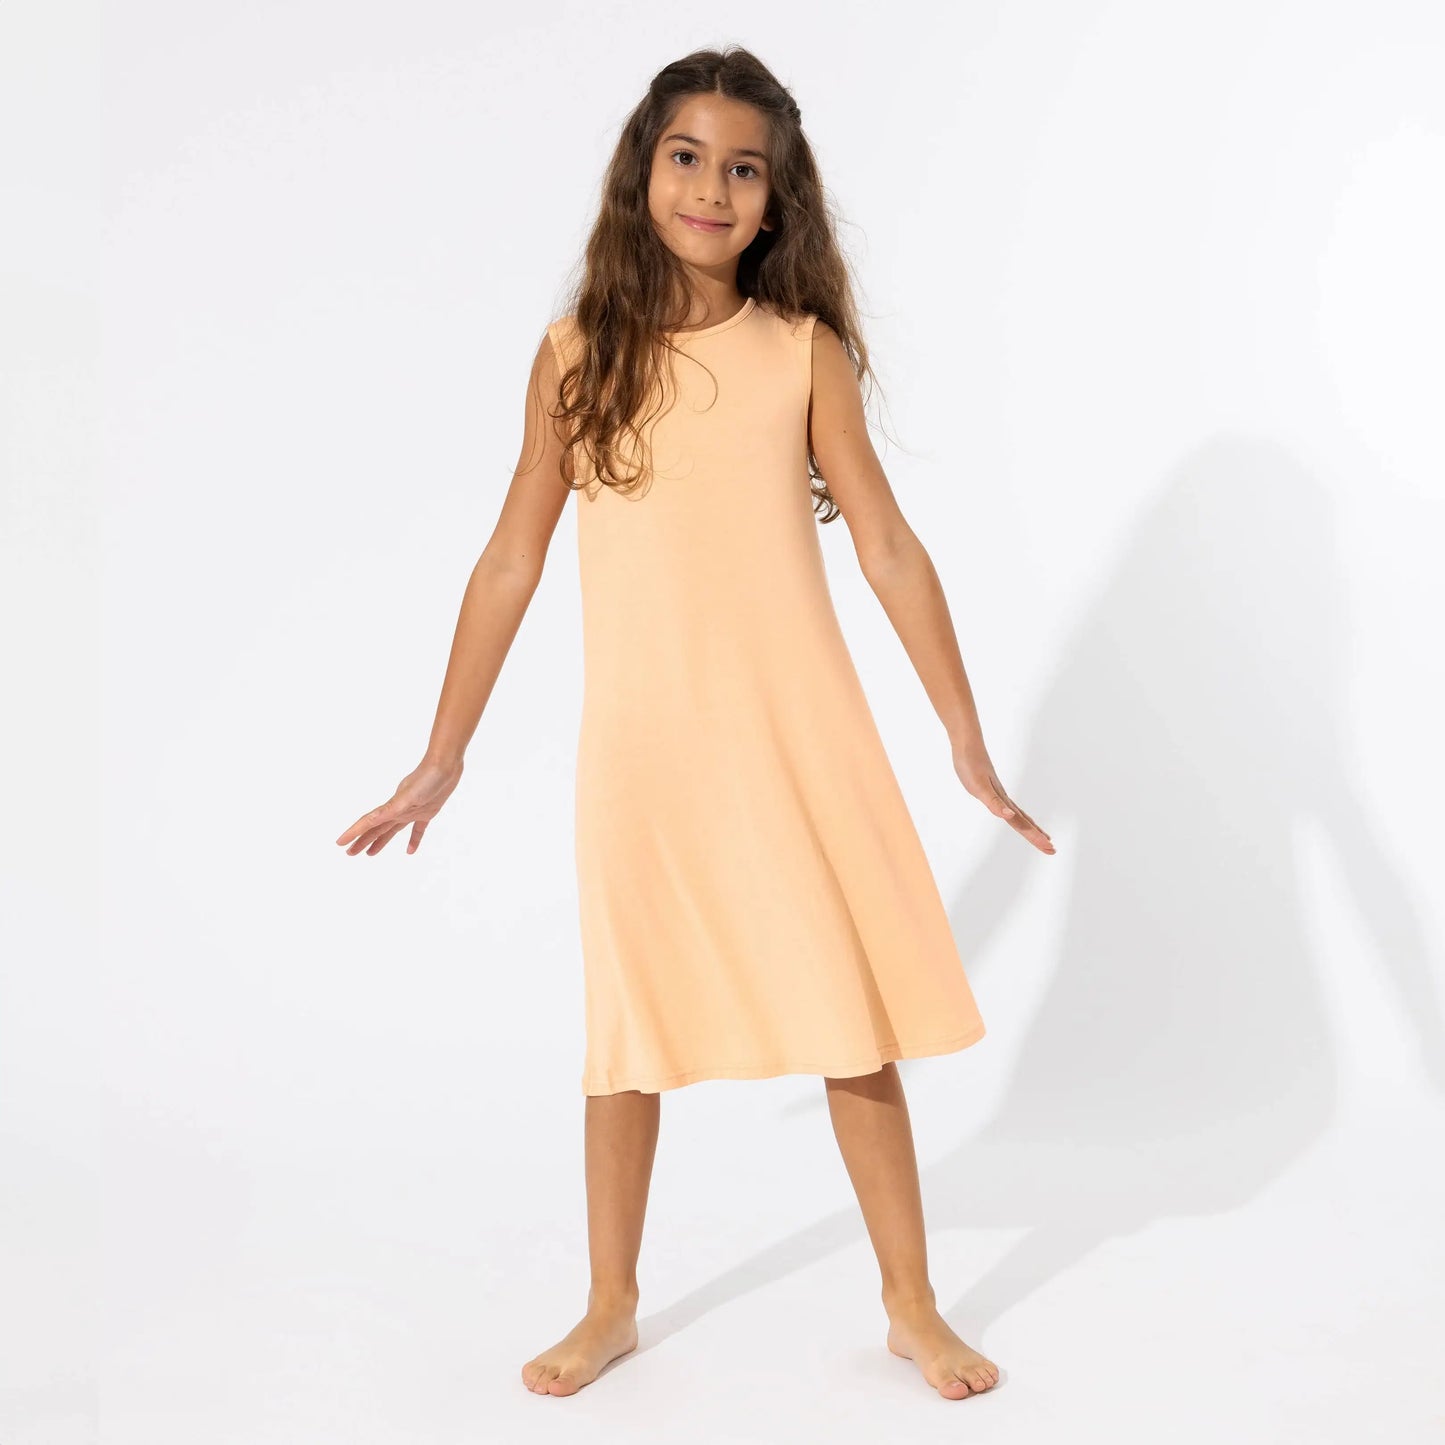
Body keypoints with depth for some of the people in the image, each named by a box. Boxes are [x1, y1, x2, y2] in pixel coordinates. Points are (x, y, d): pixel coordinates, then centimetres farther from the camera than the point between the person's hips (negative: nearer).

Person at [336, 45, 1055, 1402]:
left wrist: (967, 741, -2)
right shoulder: (578, 353, 0)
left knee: (857, 1021, 6)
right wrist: (441, 758, 5)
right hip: (643, 740, 1)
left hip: (798, 730, 0)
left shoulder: (803, 349, -1)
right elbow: (510, 560, 3)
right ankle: (611, 1305, 31)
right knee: (630, 1027, 12)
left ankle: (912, 1306, 24)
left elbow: (888, 546, -1)